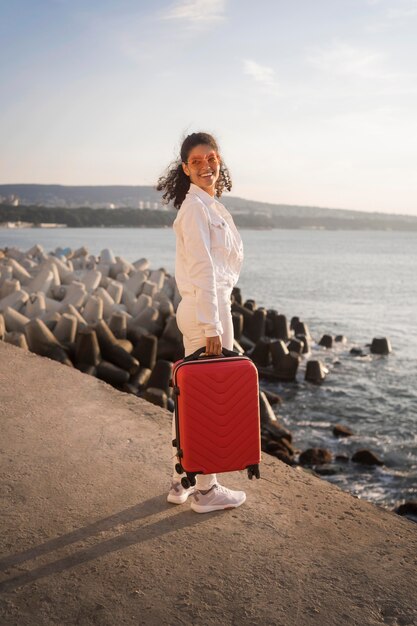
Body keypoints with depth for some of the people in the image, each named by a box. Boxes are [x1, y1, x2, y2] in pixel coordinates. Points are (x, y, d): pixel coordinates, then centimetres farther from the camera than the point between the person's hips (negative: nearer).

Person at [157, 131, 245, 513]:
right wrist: (212, 326, -21)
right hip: (207, 309, -10)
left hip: (213, 305, 10)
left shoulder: (210, 205, 17)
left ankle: (182, 481, 25)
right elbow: (203, 269, -19)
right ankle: (206, 490, 12)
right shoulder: (196, 207, -13)